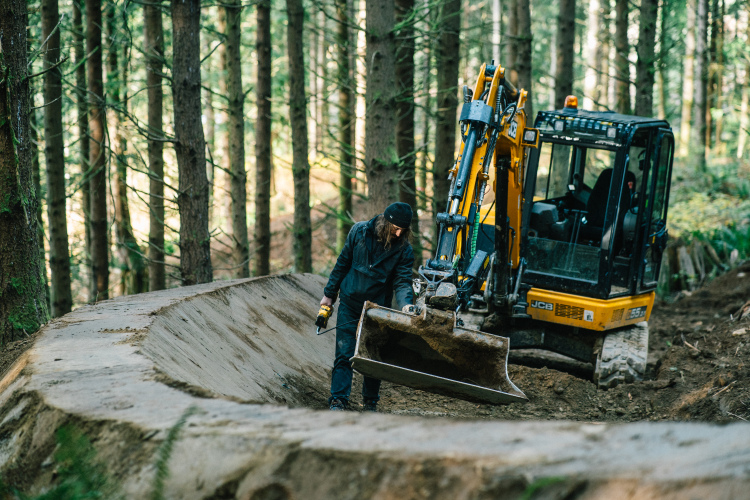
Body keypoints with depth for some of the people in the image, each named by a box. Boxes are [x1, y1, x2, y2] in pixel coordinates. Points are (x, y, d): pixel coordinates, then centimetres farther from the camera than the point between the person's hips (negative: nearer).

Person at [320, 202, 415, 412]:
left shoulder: (404, 249, -9)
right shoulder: (359, 231, -8)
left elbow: (402, 281, -12)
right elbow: (342, 264, 2)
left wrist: (406, 303, -33)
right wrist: (329, 294, 6)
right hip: (349, 305, 0)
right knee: (344, 354, -5)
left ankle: (370, 402, 22)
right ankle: (338, 401, -6)